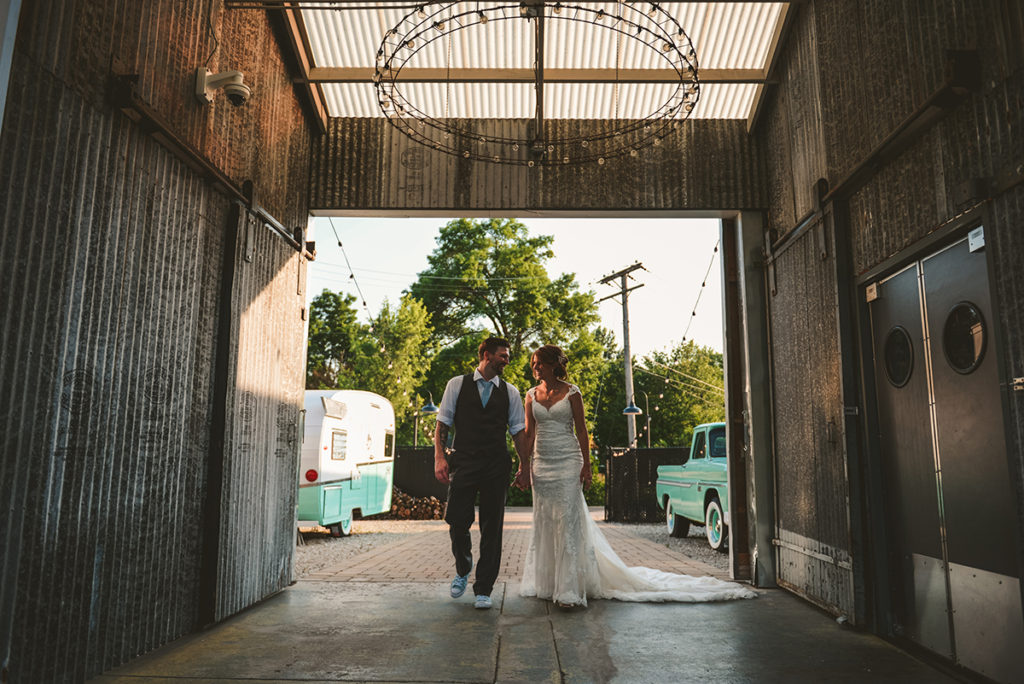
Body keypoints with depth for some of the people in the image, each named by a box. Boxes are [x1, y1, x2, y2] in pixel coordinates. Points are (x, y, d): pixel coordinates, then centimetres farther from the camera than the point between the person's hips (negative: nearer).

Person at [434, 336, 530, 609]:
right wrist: (439, 457, -7)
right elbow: (442, 424, 5)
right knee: (457, 521, -4)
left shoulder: (510, 392, 11)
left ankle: (483, 590, 14)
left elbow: (519, 432, 11)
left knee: (492, 528, 2)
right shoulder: (457, 384, 7)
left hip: (496, 466, 2)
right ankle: (462, 569, 28)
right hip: (463, 463, -1)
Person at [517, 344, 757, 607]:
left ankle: (568, 588, -6)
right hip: (541, 463, 5)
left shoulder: (571, 392, -3)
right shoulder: (532, 394, 9)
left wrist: (586, 466, -8)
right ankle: (547, 583, 23)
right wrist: (524, 466, 2)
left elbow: (581, 429, -3)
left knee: (567, 520, -9)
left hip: (567, 461, -5)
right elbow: (529, 433, 9)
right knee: (544, 523, 10)